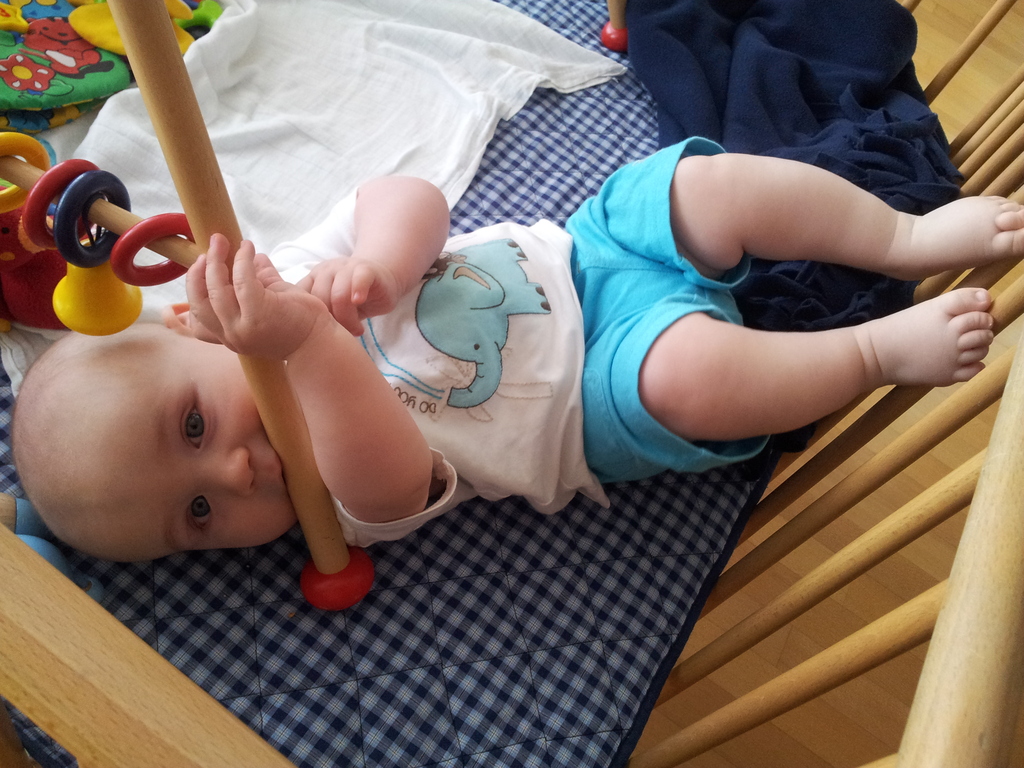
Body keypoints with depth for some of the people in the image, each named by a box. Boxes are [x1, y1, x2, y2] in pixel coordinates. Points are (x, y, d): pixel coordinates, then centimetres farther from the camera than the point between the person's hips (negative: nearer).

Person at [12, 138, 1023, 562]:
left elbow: (412, 198, -11)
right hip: (604, 414, -4)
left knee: (715, 184, -13)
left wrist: (370, 270, -31)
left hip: (584, 246, 5)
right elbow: (395, 483, -40)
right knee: (690, 376, -33)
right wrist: (306, 349, -54)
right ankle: (877, 348, -5)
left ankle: (907, 237, 10)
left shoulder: (294, 275, -7)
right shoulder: (343, 499, -18)